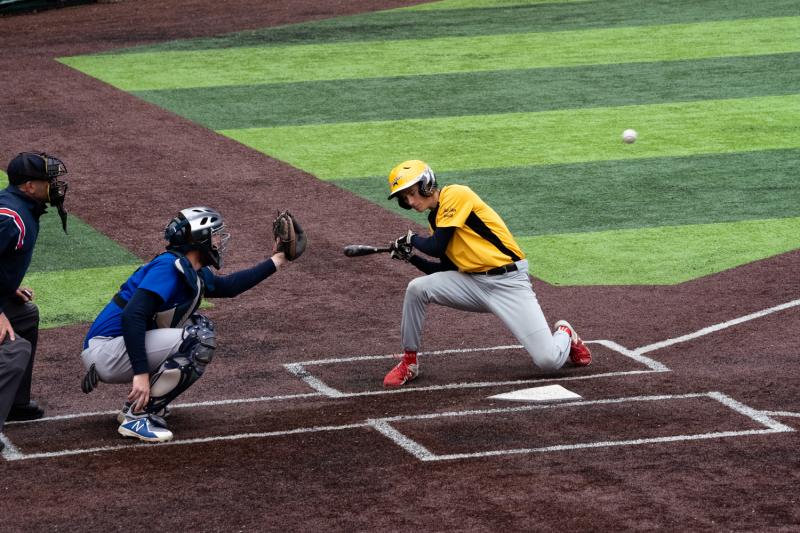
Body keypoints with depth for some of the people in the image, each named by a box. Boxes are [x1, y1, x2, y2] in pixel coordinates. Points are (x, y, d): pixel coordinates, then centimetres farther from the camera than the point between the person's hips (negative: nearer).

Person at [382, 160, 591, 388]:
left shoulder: (456, 195, -11)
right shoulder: (435, 218, 14)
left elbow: (436, 247, -16)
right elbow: (448, 269, 17)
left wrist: (412, 239, 4)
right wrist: (410, 257, 10)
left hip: (509, 281, -7)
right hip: (472, 282, 7)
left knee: (548, 360, -16)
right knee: (417, 288, -17)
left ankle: (564, 334, 21)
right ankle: (409, 362, 1)